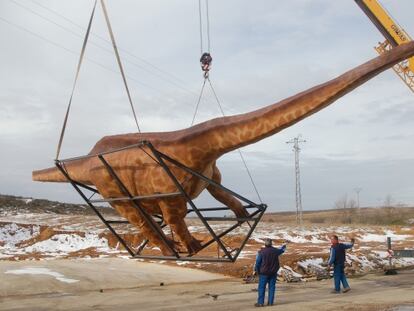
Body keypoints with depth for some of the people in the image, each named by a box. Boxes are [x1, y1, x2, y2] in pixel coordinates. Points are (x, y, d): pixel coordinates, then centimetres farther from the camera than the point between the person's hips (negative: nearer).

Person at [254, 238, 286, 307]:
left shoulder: (261, 252, -13)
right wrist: (284, 246, 44)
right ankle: (270, 302, 12)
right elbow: (281, 250, 22)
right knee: (272, 287, 10)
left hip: (264, 273, -3)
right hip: (273, 272, 3)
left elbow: (258, 262, -6)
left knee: (262, 287, 2)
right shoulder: (275, 251, -2)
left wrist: (256, 270, 9)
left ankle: (260, 302, 1)